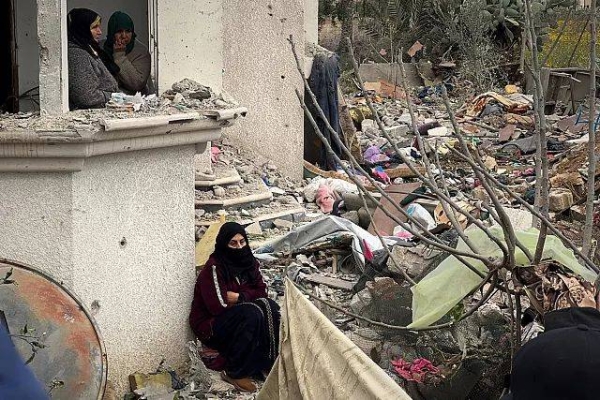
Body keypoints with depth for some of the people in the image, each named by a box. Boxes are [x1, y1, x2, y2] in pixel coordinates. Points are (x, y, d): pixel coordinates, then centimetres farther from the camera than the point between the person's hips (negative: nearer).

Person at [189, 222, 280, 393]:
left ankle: (267, 362, -10)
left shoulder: (247, 261, 0)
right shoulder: (214, 267, -21)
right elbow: (218, 305, -26)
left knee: (271, 307, -18)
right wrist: (249, 297, -12)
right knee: (252, 314, -31)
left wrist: (240, 297, -17)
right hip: (211, 324, -7)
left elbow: (261, 290, 2)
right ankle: (234, 373, -22)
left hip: (237, 317, 7)